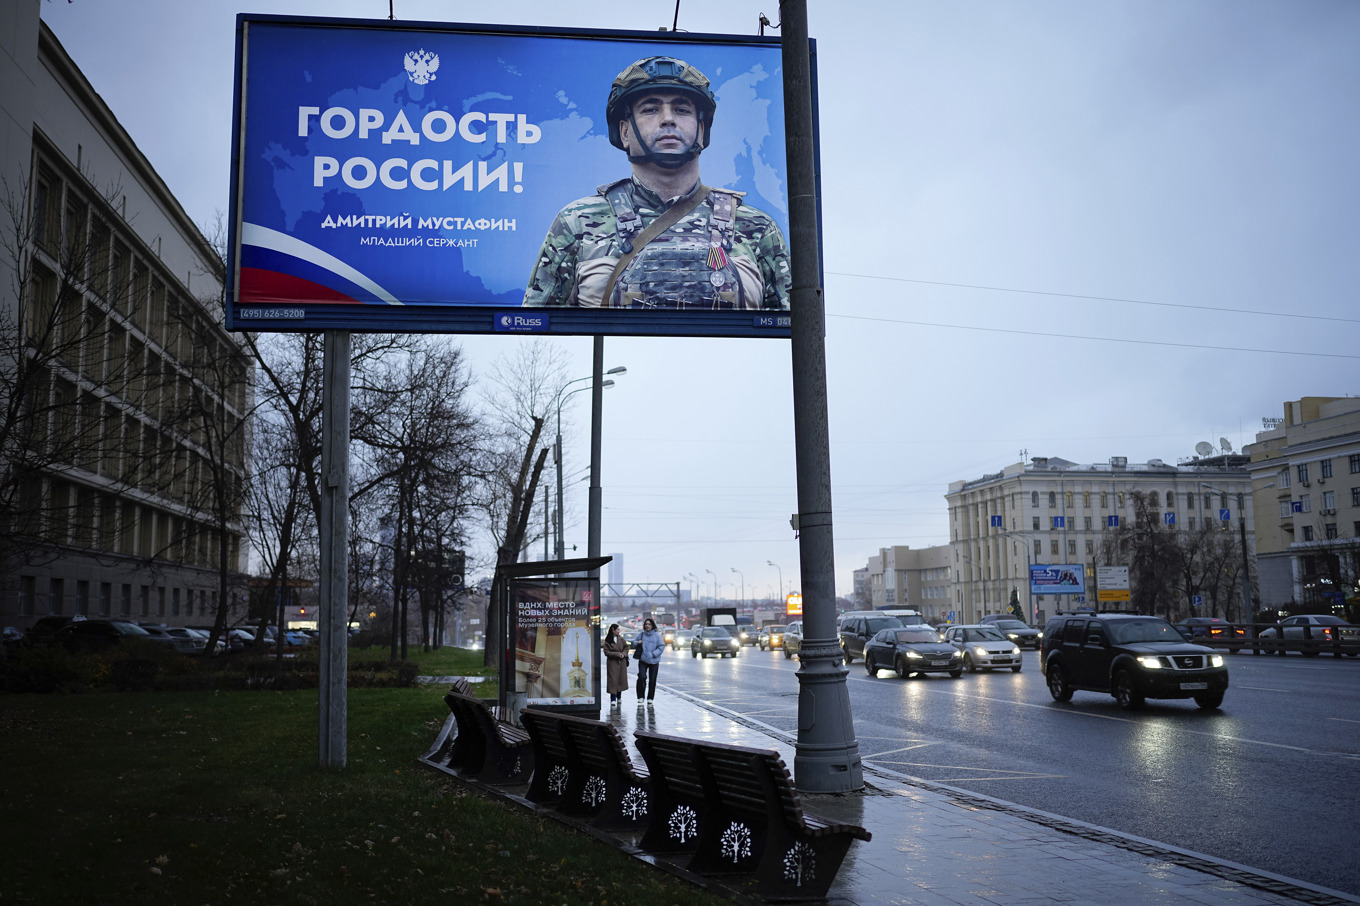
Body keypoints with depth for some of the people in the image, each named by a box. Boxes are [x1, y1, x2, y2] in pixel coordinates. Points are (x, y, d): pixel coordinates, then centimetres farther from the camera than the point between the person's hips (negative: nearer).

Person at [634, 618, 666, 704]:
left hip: (654, 661, -1)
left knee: (652, 680, 6)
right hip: (643, 660, 1)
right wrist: (637, 643, -5)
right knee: (641, 677, -16)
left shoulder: (657, 635, -3)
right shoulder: (641, 635, 6)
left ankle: (650, 698, 20)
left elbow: (661, 647, -6)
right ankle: (640, 697, -3)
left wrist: (653, 654, -17)